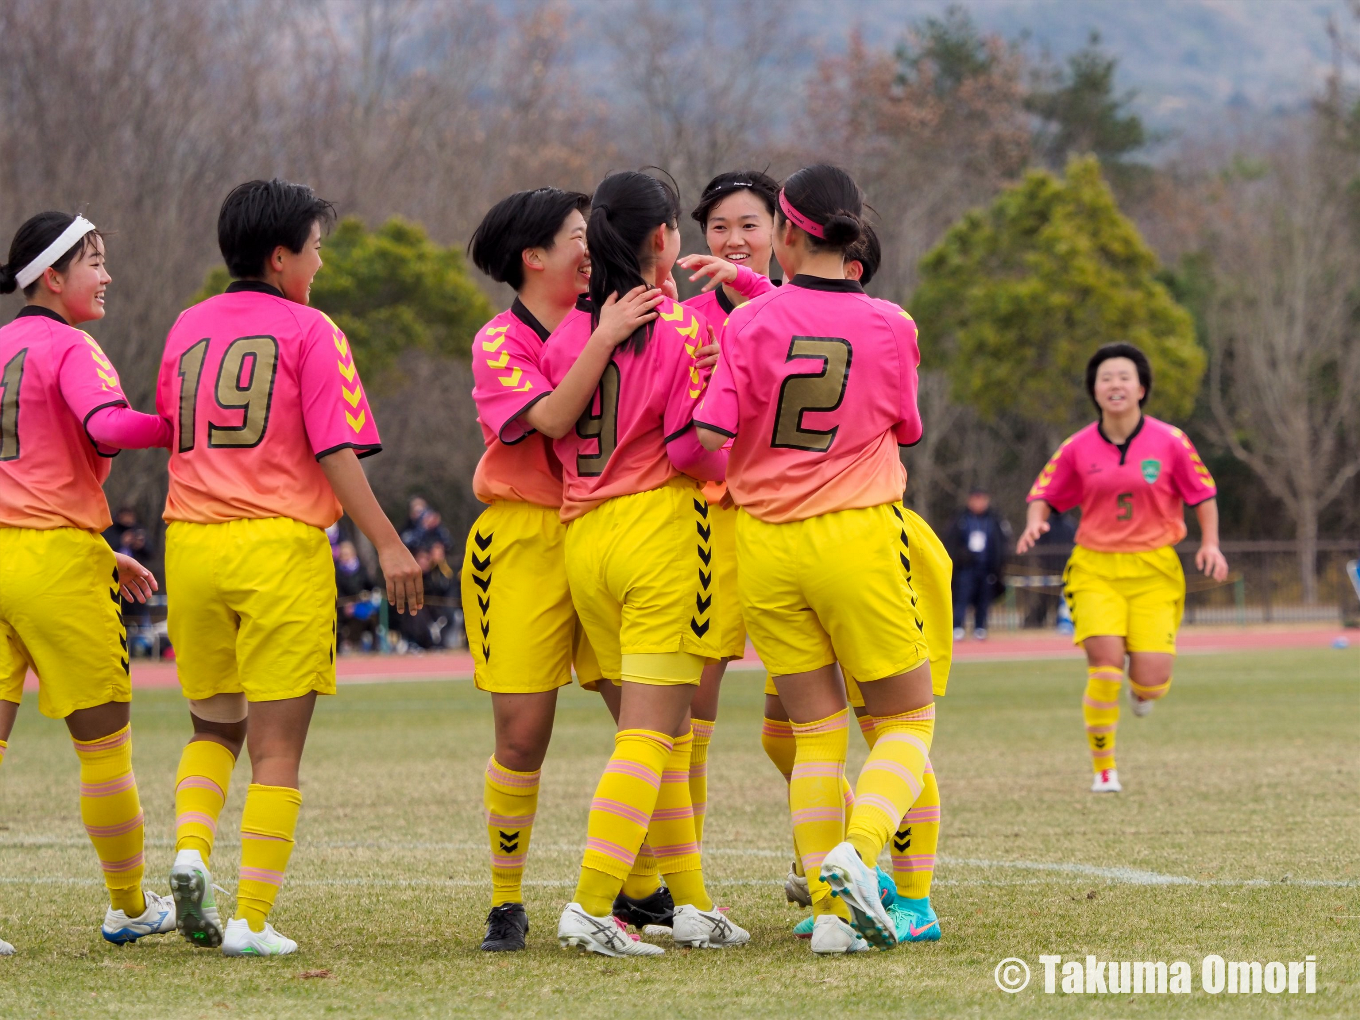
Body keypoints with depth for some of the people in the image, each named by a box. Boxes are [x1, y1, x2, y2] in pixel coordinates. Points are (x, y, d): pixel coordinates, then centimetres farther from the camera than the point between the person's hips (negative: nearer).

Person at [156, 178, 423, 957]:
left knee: (214, 725, 21)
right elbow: (336, 452, -11)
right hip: (281, 543, -5)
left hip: (190, 542, 5)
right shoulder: (310, 331, -4)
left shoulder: (189, 329, 11)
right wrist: (388, 544, -9)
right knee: (278, 744, 1)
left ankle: (191, 852, -3)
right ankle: (252, 919, -2)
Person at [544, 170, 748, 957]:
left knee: (667, 729, 14)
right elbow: (692, 446, -13)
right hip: (661, 530, -6)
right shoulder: (679, 325, -10)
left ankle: (693, 902, 18)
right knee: (652, 730, -5)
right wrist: (733, 466, 5)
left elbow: (557, 440, 7)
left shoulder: (568, 332, 5)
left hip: (583, 532, 6)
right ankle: (592, 905, -14)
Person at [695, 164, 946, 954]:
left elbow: (708, 437, -12)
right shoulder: (891, 327, -4)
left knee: (817, 729, 10)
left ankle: (834, 910, 2)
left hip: (765, 541, 2)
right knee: (908, 720, 10)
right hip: (858, 534, -2)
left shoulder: (751, 325, -6)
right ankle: (859, 846, -17)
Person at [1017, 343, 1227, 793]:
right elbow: (1044, 494, 10)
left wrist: (1210, 544, -4)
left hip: (1153, 569, 0)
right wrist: (1035, 521, -11)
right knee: (1105, 662, -19)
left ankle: (1142, 689, 31)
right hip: (1095, 567, 0)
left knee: (1151, 680, -11)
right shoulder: (1078, 448, 1)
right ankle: (1103, 768, 0)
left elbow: (1204, 495, 9)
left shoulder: (1170, 442, -1)